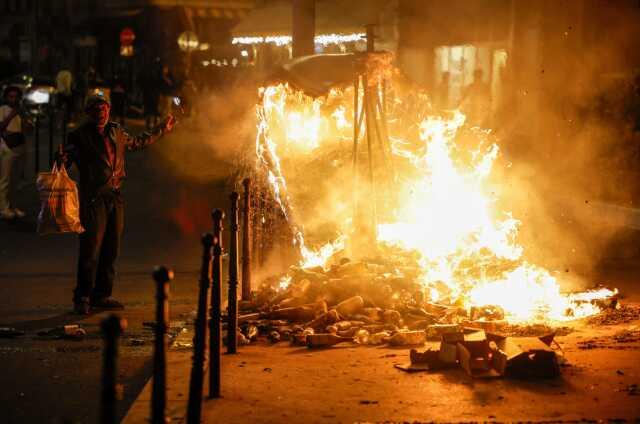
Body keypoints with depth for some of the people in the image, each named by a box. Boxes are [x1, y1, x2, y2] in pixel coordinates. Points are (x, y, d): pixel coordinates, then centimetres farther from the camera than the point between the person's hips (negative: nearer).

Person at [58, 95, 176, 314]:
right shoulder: (80, 136, -3)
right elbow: (67, 158, -9)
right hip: (93, 199, -6)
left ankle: (102, 296, 19)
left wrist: (161, 129, 40)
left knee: (110, 250, 9)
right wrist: (62, 159, -34)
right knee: (91, 250, -10)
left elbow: (138, 142, 33)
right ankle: (82, 298, -2)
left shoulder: (116, 132, 16)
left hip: (115, 197, 6)